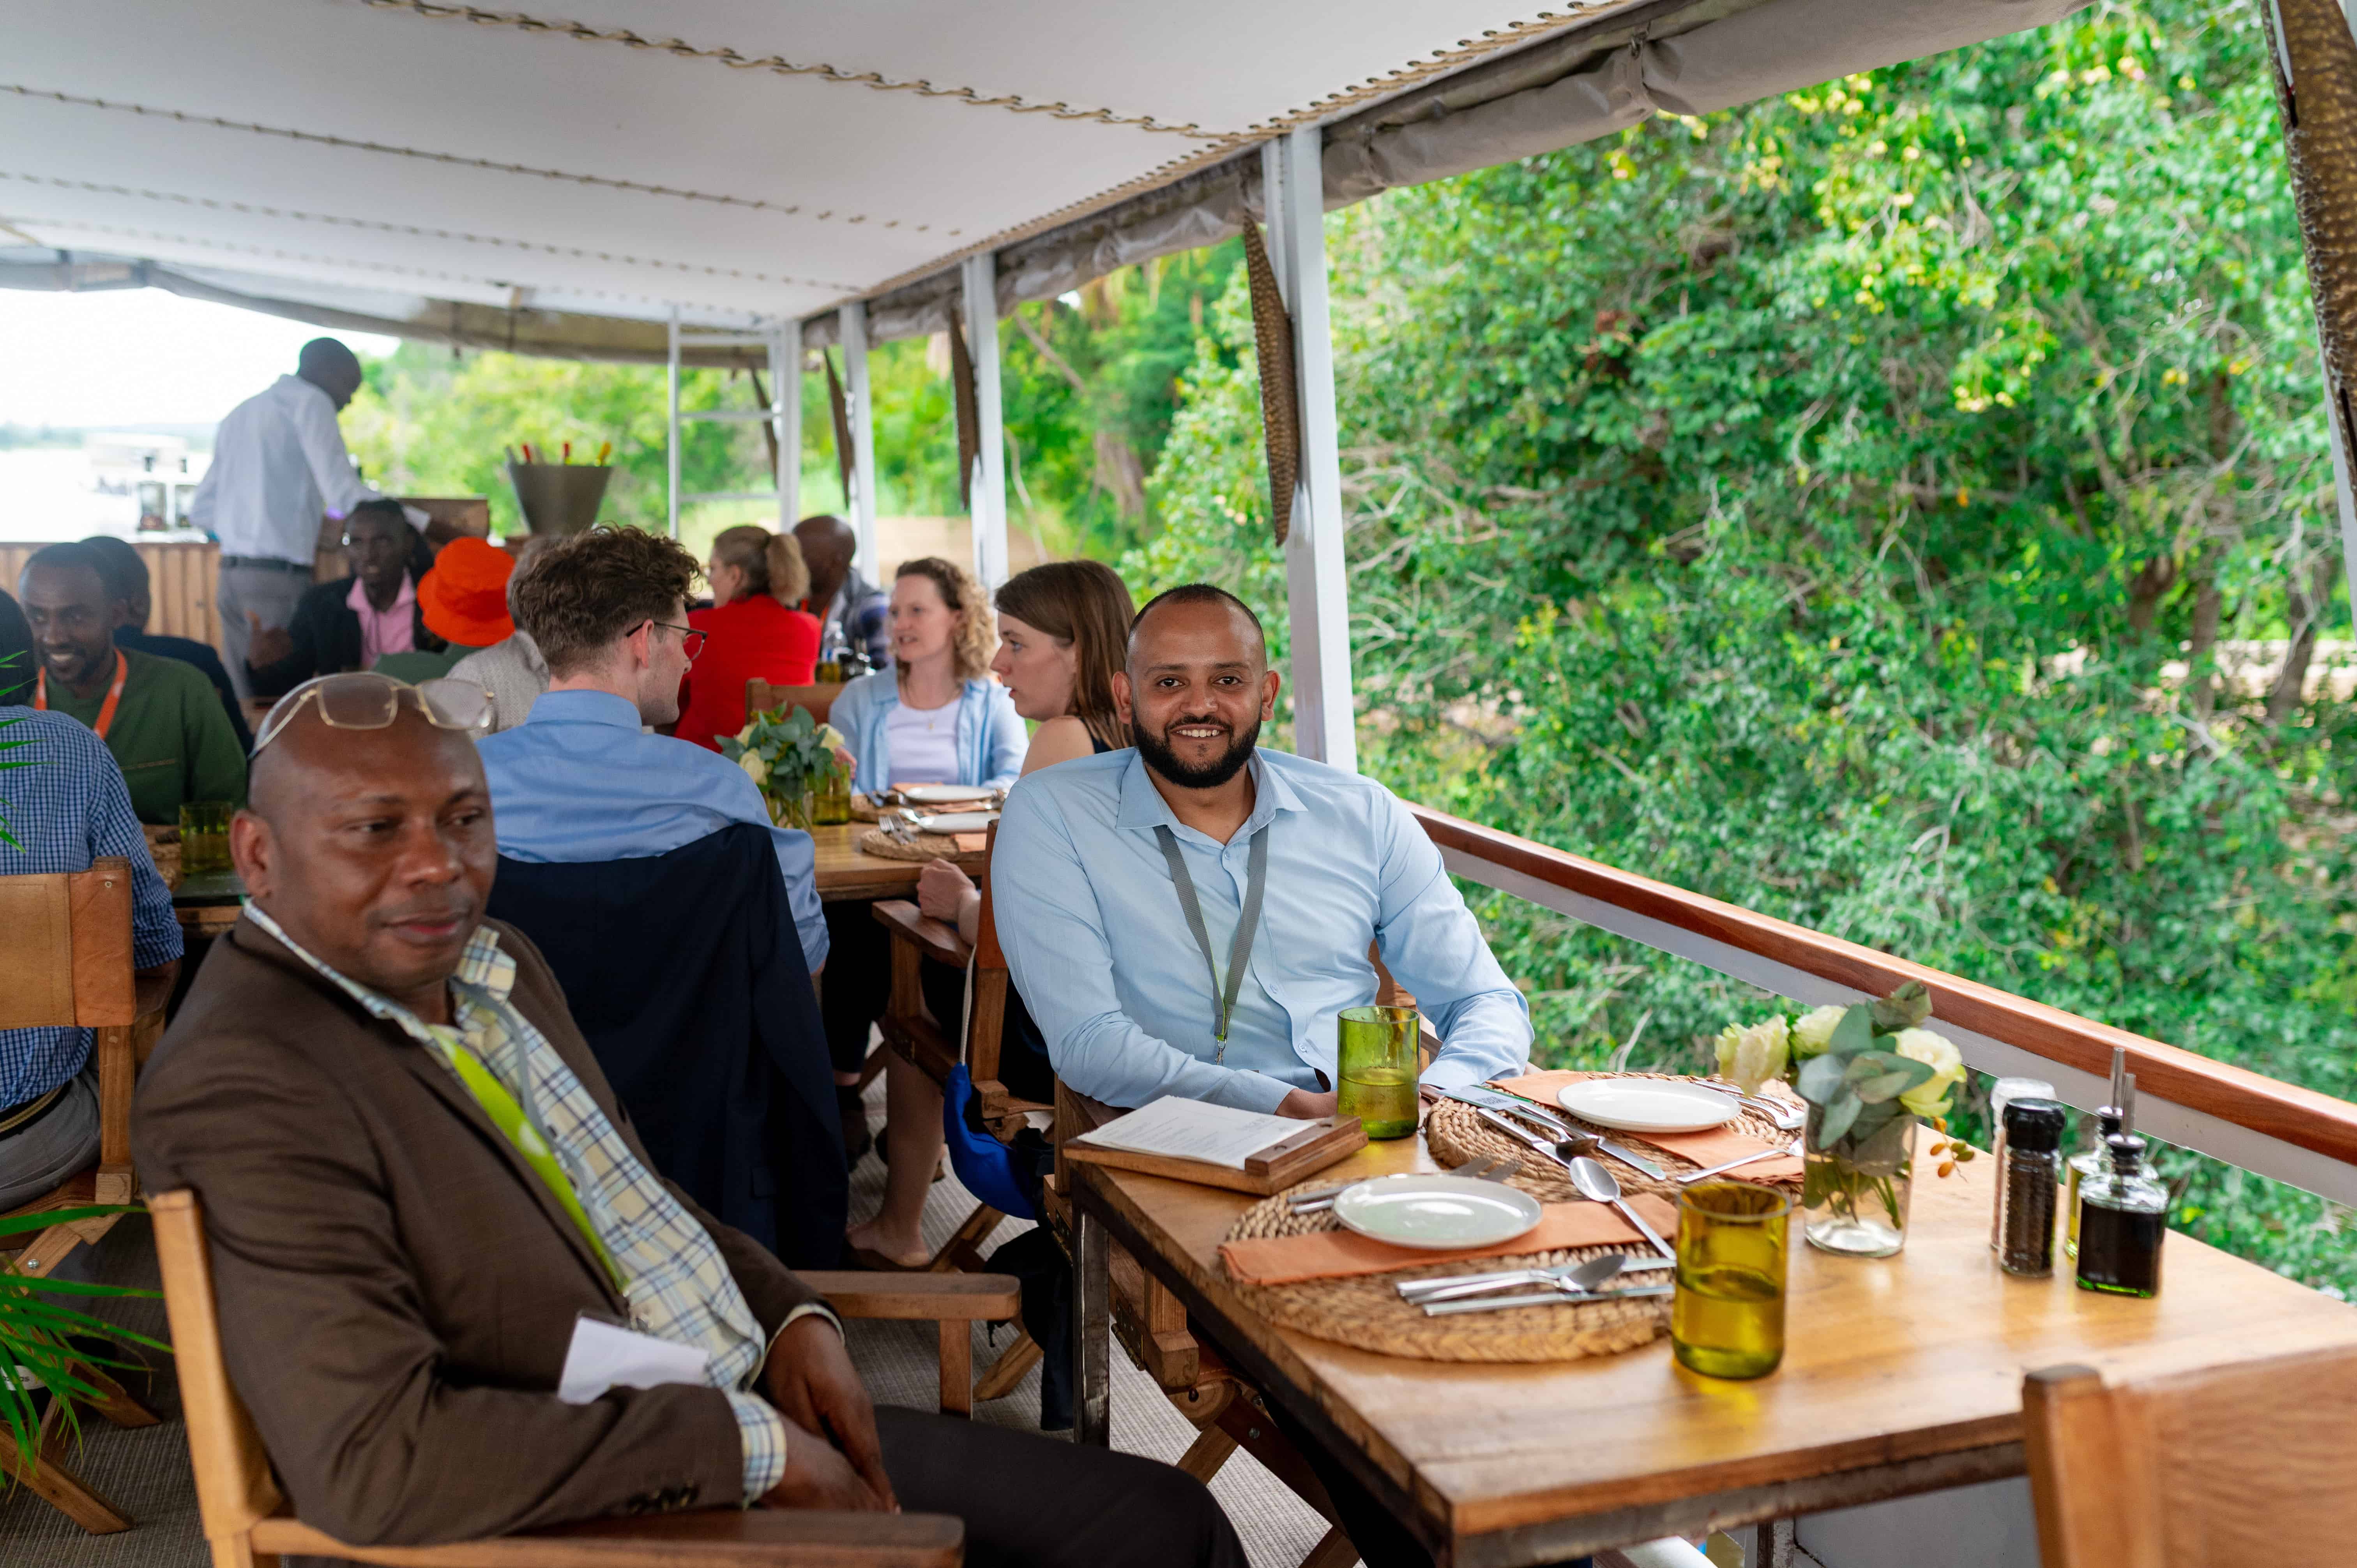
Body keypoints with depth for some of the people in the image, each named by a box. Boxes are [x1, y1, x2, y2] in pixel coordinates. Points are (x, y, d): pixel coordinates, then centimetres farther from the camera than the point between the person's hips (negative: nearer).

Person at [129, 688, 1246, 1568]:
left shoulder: (492, 963, 8)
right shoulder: (243, 1090, -19)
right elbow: (371, 1463, -28)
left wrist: (790, 1316, 1)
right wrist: (750, 1447, -21)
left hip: (755, 1416, 9)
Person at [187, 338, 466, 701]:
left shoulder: (239, 415, 23)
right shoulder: (310, 402, -2)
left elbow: (200, 510, 24)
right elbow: (345, 495, -13)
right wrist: (427, 525, -12)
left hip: (232, 575, 8)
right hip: (279, 576, -8)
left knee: (248, 702, 8)